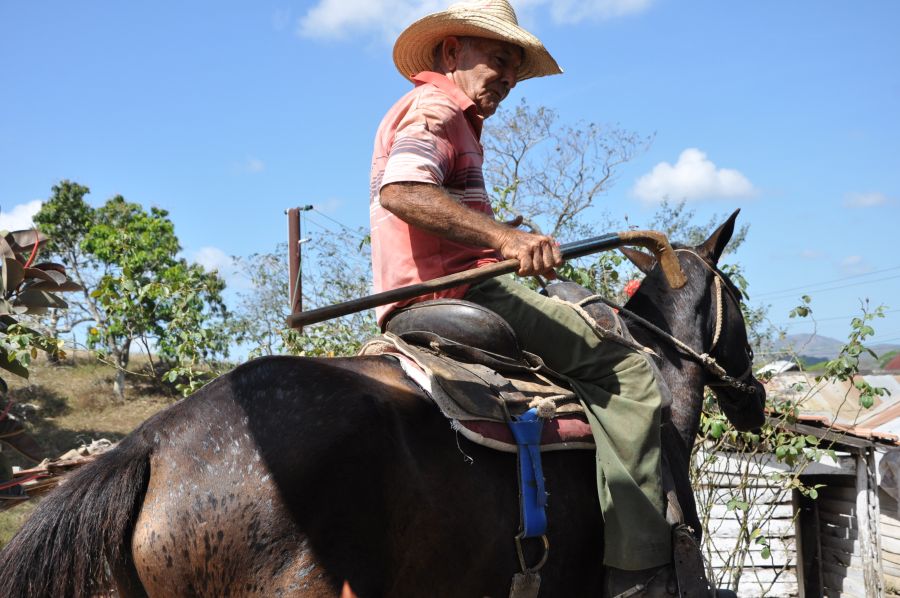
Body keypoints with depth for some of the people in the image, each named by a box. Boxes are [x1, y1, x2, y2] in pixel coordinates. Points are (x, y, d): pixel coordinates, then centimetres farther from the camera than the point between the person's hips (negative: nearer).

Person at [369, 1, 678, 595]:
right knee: (627, 368, -14)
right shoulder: (434, 107, -4)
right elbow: (401, 190, -25)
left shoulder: (453, 123, 30)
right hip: (460, 292, -11)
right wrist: (504, 236, -34)